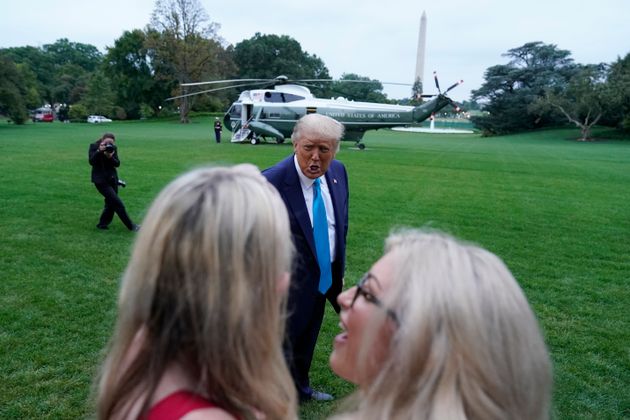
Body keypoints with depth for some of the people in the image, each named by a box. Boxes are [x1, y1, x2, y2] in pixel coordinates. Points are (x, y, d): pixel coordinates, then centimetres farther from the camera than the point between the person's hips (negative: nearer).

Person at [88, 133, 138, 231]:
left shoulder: (113, 148, 2)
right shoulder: (93, 146, -7)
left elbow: (117, 163, -5)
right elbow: (91, 161, -17)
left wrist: (110, 157, -23)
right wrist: (99, 151, -29)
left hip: (112, 179, 5)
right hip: (100, 180, -5)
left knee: (111, 203, 9)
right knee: (118, 204, -8)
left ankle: (102, 224, 26)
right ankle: (131, 226, -1)